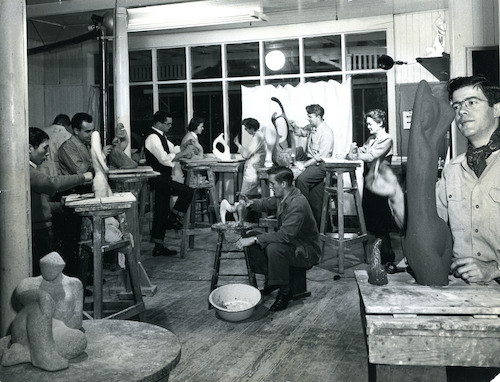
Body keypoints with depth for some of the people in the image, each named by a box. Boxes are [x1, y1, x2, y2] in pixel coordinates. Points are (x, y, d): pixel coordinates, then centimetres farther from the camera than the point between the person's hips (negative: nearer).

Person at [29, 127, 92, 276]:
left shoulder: (31, 170, 21)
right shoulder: (27, 171, -15)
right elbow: (52, 183, -33)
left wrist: (60, 205, 16)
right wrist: (82, 177, -24)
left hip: (41, 231, 11)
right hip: (36, 234, -11)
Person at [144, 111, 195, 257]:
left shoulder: (161, 136, 15)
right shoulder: (152, 138, -15)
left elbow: (173, 149, 23)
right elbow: (164, 159, -24)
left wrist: (184, 151, 0)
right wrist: (184, 152, -17)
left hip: (163, 178, 10)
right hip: (158, 178, -10)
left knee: (161, 212, 11)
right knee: (188, 191, -16)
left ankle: (158, 247, 17)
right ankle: (174, 219, 1)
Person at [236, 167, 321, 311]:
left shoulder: (298, 204, -29)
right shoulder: (282, 197, -1)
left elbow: (285, 235, -34)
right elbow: (267, 203, 21)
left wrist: (255, 240, -34)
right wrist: (252, 203, -2)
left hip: (307, 251, -9)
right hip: (290, 242, 9)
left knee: (274, 248, -36)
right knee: (252, 235, 1)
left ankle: (285, 292, -15)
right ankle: (270, 281, 10)